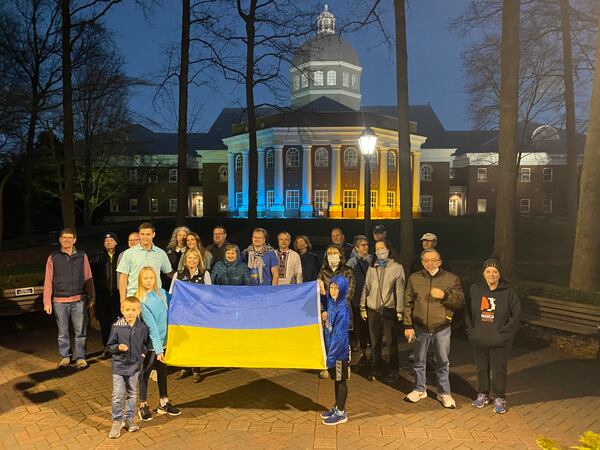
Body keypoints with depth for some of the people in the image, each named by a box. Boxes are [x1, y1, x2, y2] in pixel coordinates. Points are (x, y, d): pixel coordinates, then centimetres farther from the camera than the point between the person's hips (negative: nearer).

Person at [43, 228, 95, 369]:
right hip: (59, 301, 0)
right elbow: (48, 281, 4)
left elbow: (88, 278, 7)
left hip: (79, 300, 0)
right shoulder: (53, 258, 4)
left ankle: (80, 357, 9)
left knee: (81, 331, 0)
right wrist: (47, 301, 0)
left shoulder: (82, 256, 5)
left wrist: (91, 297, 5)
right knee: (63, 332, 10)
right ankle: (64, 356, 23)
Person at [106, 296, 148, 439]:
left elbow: (145, 343, 13)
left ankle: (129, 419, 31)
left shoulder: (142, 327, -6)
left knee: (132, 394, 15)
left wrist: (143, 353, 0)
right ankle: (117, 421, 18)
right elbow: (109, 346, -4)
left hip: (134, 366, 3)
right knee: (117, 396, 1)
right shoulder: (117, 326, -13)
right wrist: (118, 347, -21)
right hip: (119, 366, -2)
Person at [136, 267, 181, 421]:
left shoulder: (162, 293, -1)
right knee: (145, 373, 10)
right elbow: (151, 327, -19)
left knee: (162, 371, 17)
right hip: (150, 344, -5)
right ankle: (143, 406, 27)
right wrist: (158, 349, -19)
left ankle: (164, 403, 33)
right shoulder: (141, 301, -17)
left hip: (163, 340, 6)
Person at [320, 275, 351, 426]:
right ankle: (337, 407, 35)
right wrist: (325, 317, -2)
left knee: (340, 380, 7)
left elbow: (339, 335, -23)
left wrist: (331, 356, -20)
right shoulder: (331, 303, 2)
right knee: (336, 379, 20)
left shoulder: (342, 309, -24)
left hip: (340, 350, -8)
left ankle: (341, 413, 22)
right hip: (332, 347, 8)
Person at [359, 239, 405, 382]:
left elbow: (400, 290, -4)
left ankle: (393, 371, 19)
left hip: (389, 310, -3)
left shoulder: (397, 267, -2)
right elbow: (366, 288, 11)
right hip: (373, 310, 3)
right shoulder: (372, 268, 9)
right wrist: (363, 307, 8)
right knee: (375, 342, 10)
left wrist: (400, 310, -7)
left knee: (391, 342, 5)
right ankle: (375, 370, 23)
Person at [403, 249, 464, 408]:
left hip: (442, 329, -1)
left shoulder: (451, 279, -3)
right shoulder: (414, 278, -1)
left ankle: (444, 393, 27)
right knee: (419, 361, 14)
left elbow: (460, 301, -5)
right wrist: (408, 326, -4)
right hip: (420, 328, 1)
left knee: (443, 362, 10)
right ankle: (420, 389, 32)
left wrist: (444, 296, -21)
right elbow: (408, 303, 0)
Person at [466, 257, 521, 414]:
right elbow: (467, 312, 6)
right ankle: (483, 394, 34)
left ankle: (499, 398, 27)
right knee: (482, 368, 16)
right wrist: (471, 330, -1)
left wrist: (505, 332, -9)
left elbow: (516, 314, -4)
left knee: (499, 370, 9)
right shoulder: (475, 289, -2)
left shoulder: (508, 291, -9)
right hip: (479, 340, 3)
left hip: (500, 341, -2)